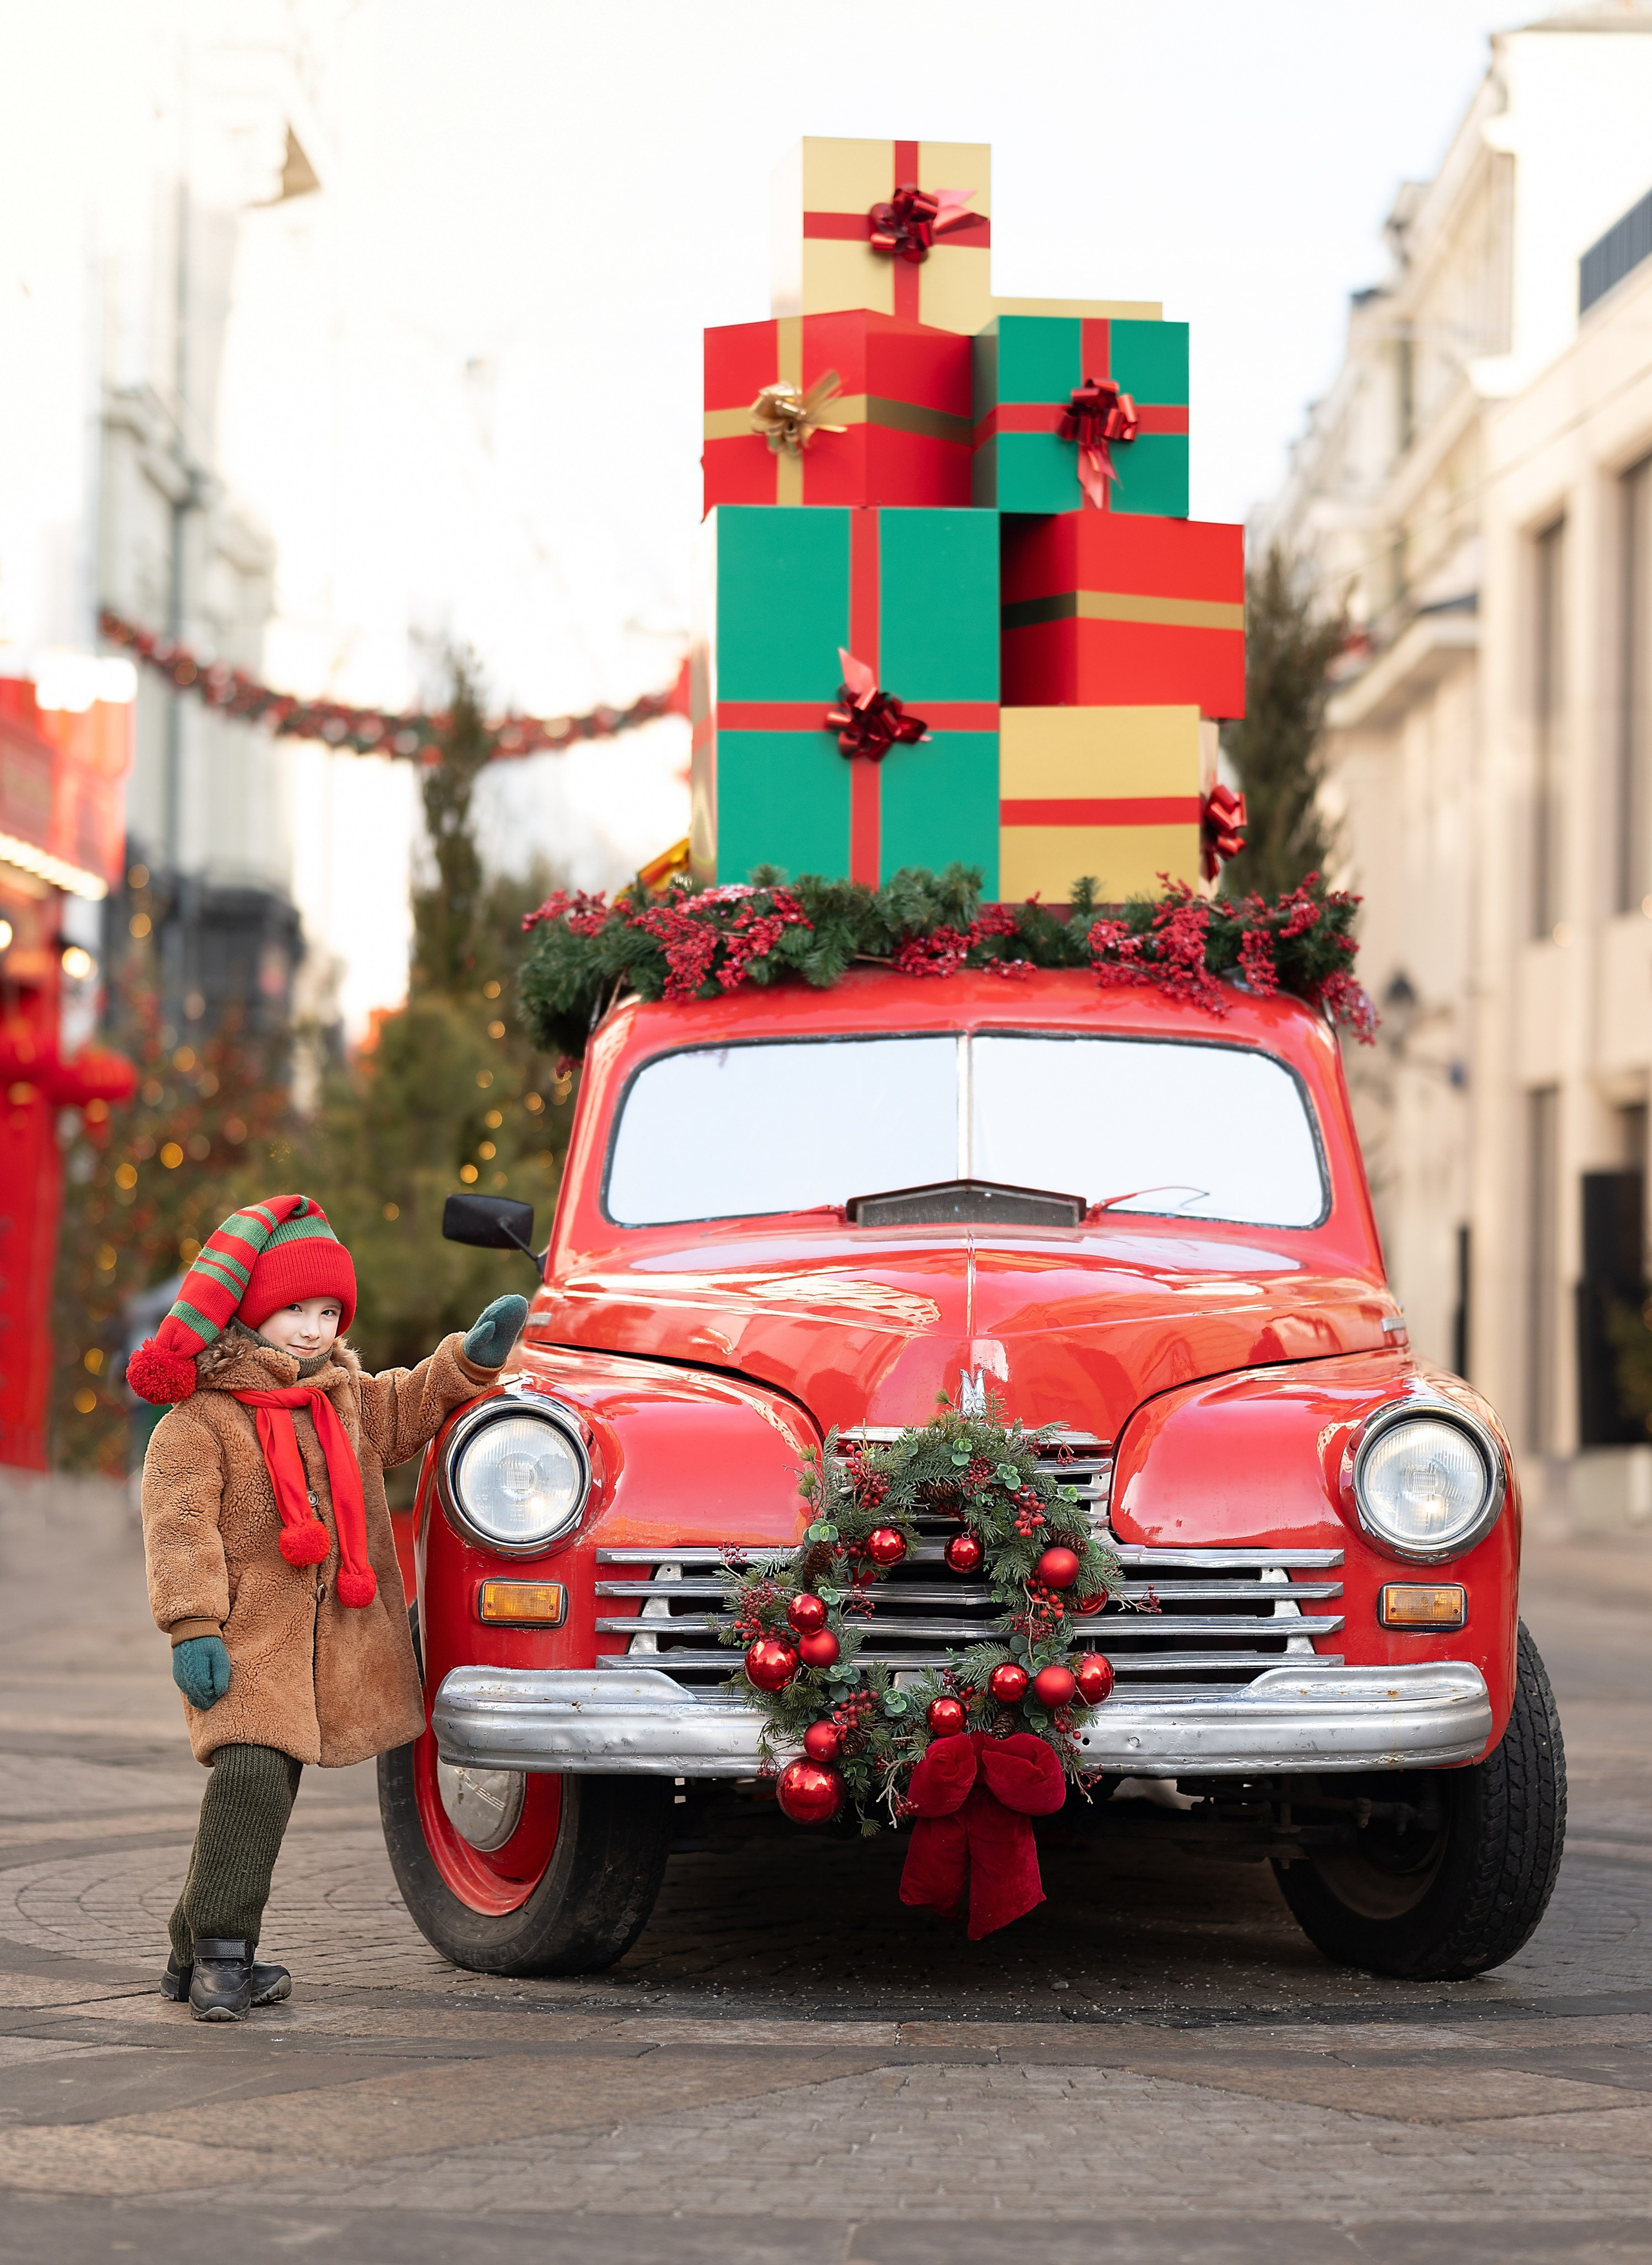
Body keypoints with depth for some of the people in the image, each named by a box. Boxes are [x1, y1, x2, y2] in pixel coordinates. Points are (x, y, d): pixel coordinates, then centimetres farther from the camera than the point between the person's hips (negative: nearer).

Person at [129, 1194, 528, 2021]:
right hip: (242, 1640, -7)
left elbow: (406, 1409, 28)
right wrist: (192, 1628, -21)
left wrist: (471, 1359, 10)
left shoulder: (345, 1399, 14)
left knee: (271, 1783, 9)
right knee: (252, 1774, -22)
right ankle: (218, 1953, -17)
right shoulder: (200, 1418, -9)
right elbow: (179, 1524, -14)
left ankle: (202, 1955, 19)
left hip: (325, 1635, 7)